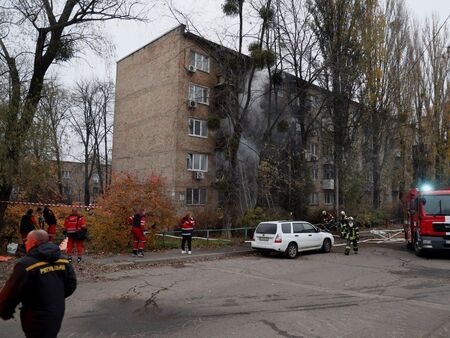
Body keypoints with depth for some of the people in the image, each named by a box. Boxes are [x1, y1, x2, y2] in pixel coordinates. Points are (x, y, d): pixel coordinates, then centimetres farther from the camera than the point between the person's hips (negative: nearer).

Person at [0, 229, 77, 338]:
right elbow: (71, 285, 4)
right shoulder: (62, 260, -2)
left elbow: (10, 293, -19)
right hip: (58, 315, 6)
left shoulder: (26, 264, -22)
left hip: (38, 320, -6)